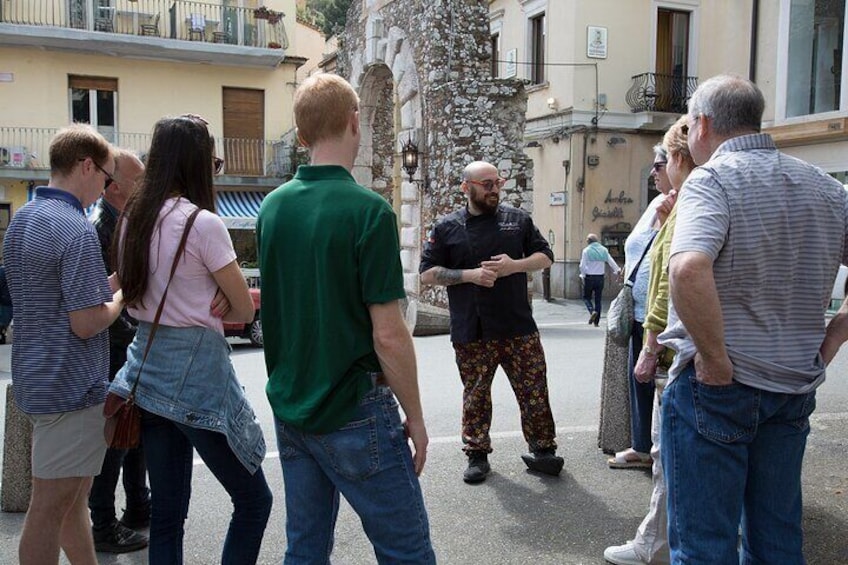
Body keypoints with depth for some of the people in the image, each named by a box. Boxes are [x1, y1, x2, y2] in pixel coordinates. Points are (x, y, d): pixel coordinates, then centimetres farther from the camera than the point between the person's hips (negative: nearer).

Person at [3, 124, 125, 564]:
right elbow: (86, 323, -22)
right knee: (50, 508, 1)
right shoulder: (76, 229, -19)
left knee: (71, 495, 20)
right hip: (71, 387, -10)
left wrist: (109, 282, 9)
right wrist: (122, 294, -5)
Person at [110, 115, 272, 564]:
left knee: (167, 510, 15)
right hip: (196, 372, -8)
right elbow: (245, 310, -9)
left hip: (147, 367, 8)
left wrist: (198, 307, 4)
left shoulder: (131, 219, 6)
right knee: (254, 500, 6)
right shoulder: (203, 223, -15)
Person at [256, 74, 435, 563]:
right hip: (354, 412, -7)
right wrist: (415, 417, -8)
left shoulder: (272, 207, 4)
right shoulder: (369, 210, -17)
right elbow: (388, 335, -17)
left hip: (289, 408, 7)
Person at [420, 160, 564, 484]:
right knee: (476, 396, 8)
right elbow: (427, 273, 1)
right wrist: (470, 275, -12)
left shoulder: (517, 219, 9)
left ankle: (543, 450, 19)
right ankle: (477, 455, 22)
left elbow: (545, 257, 11)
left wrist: (514, 266, -9)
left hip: (519, 329, 1)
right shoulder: (447, 227, 4)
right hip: (471, 334, -1)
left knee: (534, 391, 4)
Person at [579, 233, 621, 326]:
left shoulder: (586, 250, -6)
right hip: (600, 278, 4)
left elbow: (582, 265, -9)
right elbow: (611, 262, 8)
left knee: (586, 297, 10)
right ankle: (596, 322, 9)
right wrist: (618, 270, 21)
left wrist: (582, 275, 4)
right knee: (598, 300, 9)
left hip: (589, 277, -4)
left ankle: (592, 311, -18)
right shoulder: (603, 250, 5)